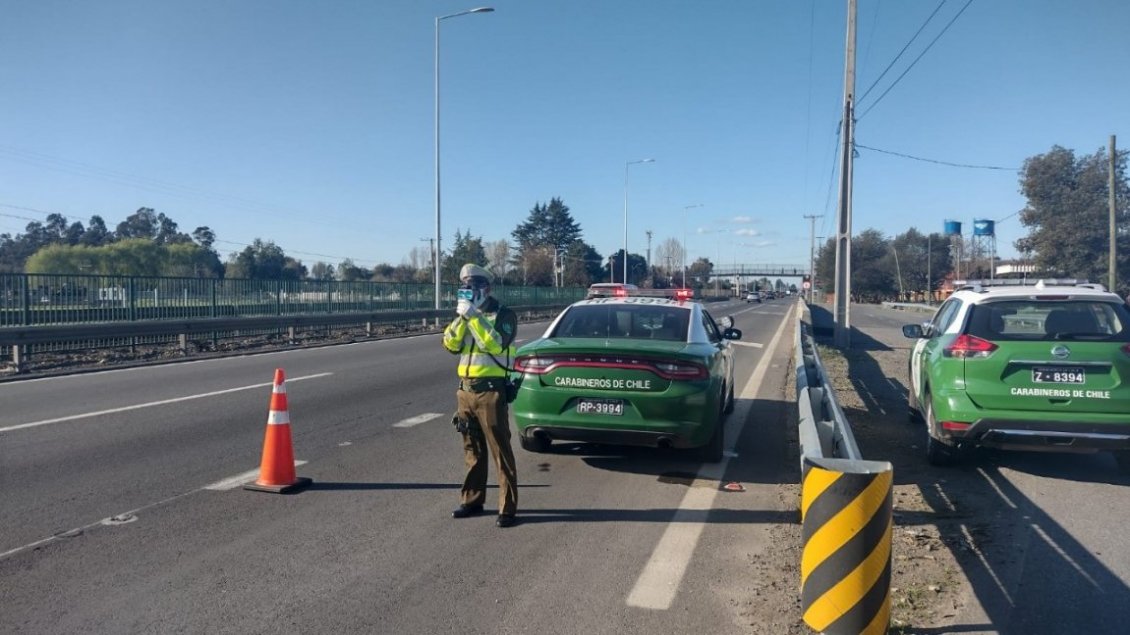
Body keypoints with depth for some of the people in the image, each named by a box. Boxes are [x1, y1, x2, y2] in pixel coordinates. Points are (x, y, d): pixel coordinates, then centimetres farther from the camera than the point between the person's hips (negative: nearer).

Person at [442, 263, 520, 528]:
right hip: (465, 389, 7)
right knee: (472, 450, 14)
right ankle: (472, 501, 25)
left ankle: (507, 508, 0)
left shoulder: (503, 314, -5)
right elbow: (450, 344, 3)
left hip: (490, 390, -6)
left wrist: (474, 317, -20)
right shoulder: (465, 315, 15)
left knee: (500, 451, -4)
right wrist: (461, 318, -9)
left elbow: (496, 344, -21)